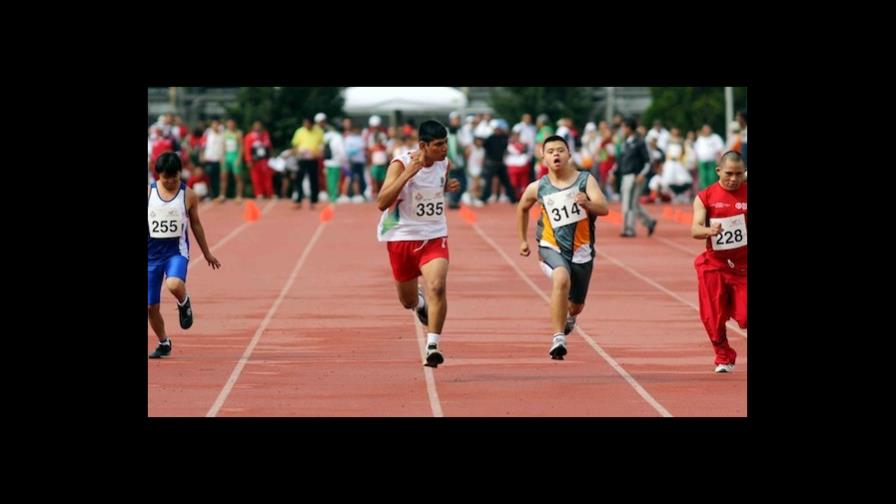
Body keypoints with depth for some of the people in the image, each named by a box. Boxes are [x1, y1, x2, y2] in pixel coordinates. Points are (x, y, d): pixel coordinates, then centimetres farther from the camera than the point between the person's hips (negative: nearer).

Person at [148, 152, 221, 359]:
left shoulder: (188, 195, -2)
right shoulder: (149, 192, -1)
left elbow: (196, 224, 10)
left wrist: (207, 254, 16)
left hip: (176, 250, -2)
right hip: (152, 252, 2)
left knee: (174, 285, -34)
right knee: (151, 306, 3)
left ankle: (184, 304, 2)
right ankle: (164, 343, 26)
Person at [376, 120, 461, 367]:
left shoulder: (445, 164, 0)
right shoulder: (401, 164, -16)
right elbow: (382, 203, -27)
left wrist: (447, 188, -1)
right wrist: (409, 173, -33)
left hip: (434, 237, 2)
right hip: (402, 236, -2)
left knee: (437, 287, -24)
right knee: (408, 301, 15)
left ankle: (432, 346, -21)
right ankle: (420, 302, 53)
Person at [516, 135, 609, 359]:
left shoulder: (585, 180, -8)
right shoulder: (538, 188, -4)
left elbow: (604, 208, -21)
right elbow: (522, 208, 17)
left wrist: (587, 204, -42)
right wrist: (523, 240, 21)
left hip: (581, 250, 1)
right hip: (552, 248, -1)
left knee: (576, 305, 15)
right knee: (561, 279, -34)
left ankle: (569, 316, 55)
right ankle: (558, 338, -32)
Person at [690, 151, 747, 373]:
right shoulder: (705, 197, -3)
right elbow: (695, 229, -13)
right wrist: (709, 231, -35)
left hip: (743, 265, -1)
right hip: (714, 265, 1)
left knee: (744, 317, -9)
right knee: (713, 318, 2)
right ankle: (724, 358, 24)